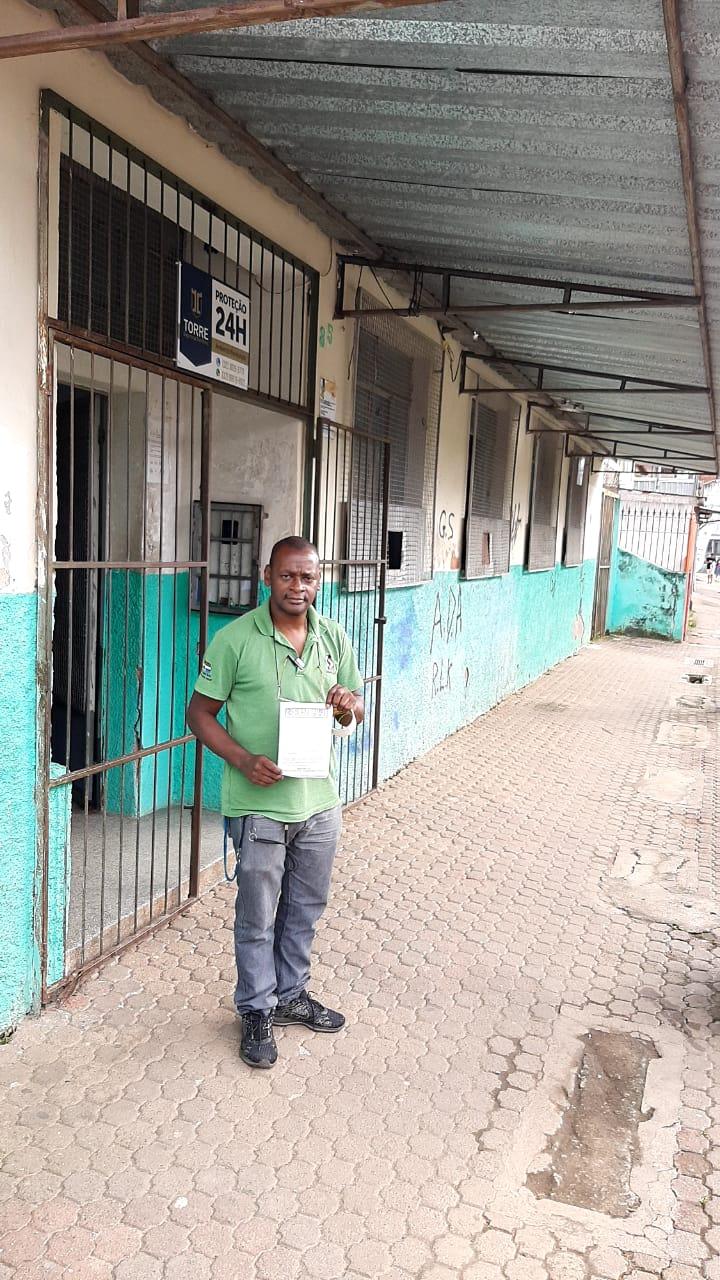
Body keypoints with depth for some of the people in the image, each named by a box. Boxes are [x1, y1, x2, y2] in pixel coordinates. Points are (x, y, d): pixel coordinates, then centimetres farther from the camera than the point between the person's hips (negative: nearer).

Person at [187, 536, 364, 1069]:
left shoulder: (333, 637, 1)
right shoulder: (235, 640, -12)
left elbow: (357, 706, 11)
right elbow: (200, 713, -7)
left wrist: (348, 706, -14)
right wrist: (245, 761, -21)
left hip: (319, 800, 5)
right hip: (259, 805, -4)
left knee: (305, 908, 20)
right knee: (257, 917, 10)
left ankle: (291, 994, 41)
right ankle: (256, 1012, 30)